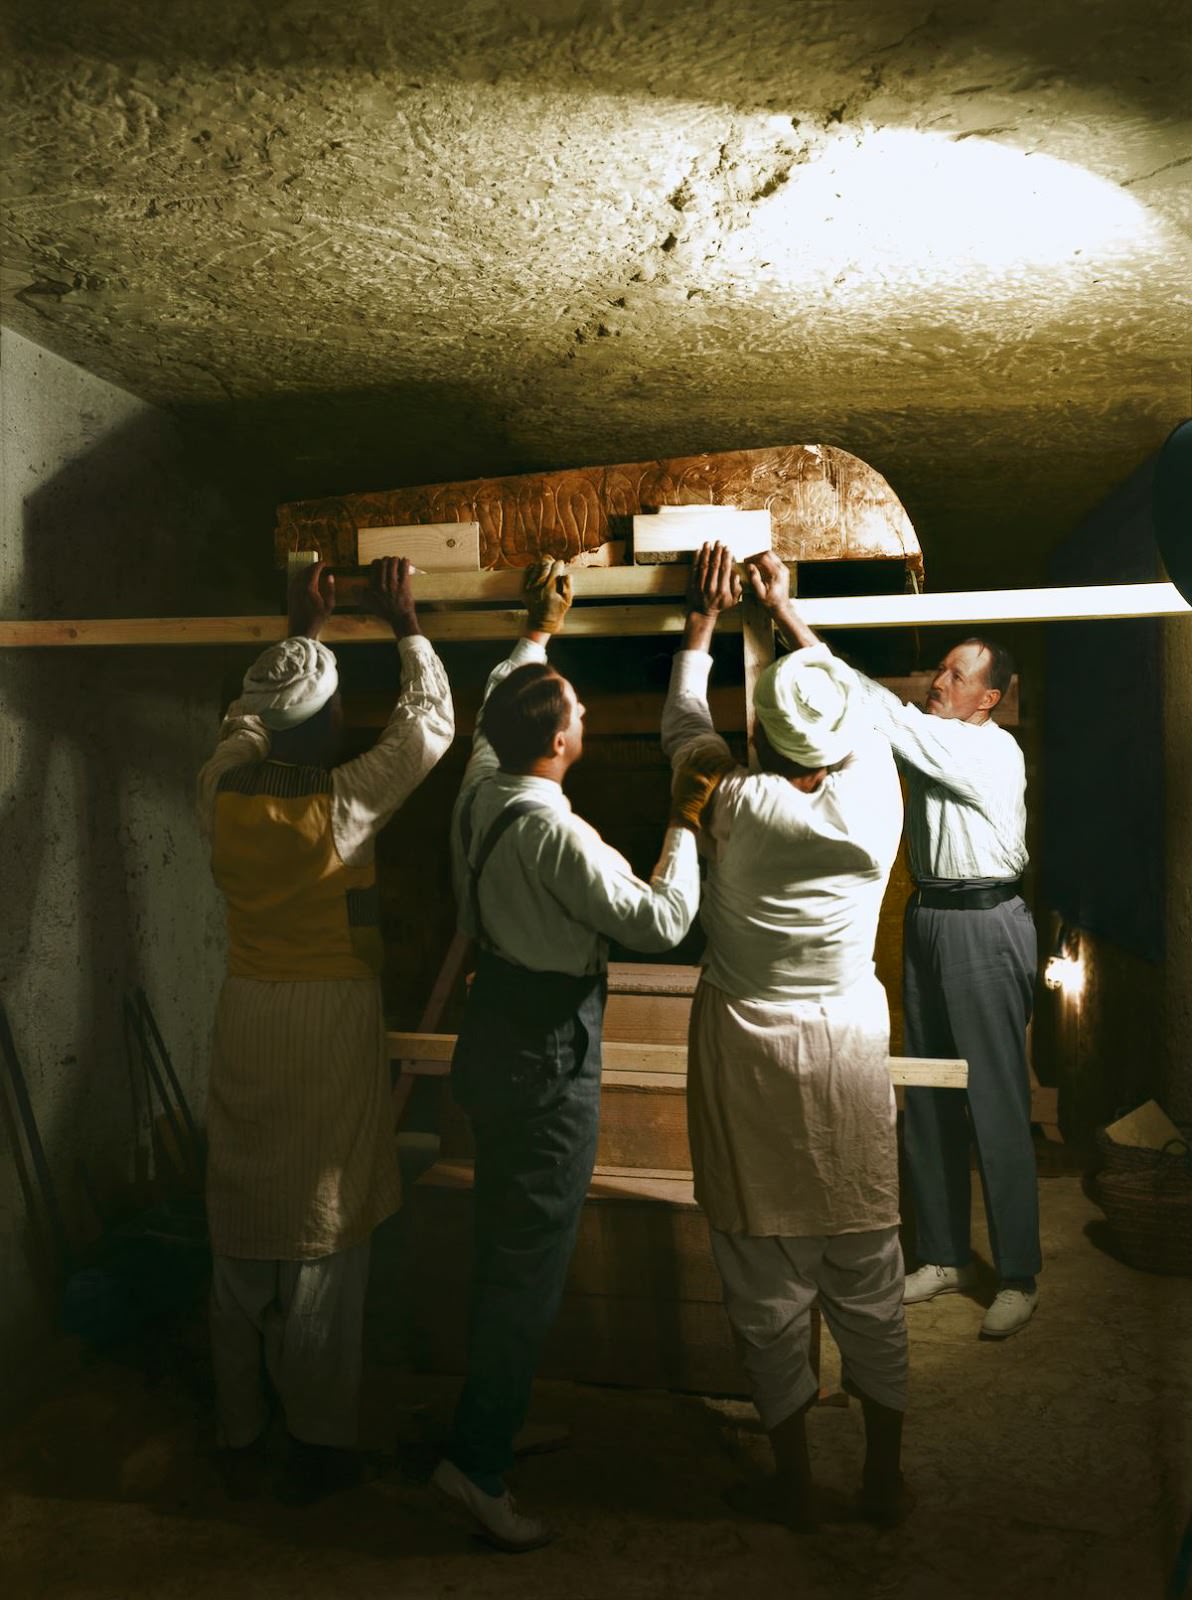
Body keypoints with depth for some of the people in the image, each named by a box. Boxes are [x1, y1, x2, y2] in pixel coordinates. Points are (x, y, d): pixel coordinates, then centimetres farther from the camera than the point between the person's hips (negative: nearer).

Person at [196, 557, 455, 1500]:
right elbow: (430, 723, -3)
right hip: (332, 1024, -5)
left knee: (243, 1242, 16)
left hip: (246, 1021, 5)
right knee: (322, 1245, 7)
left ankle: (241, 1438, 31)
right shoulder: (344, 805, -16)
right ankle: (318, 1447, 21)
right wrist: (405, 625, 8)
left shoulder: (223, 792, -4)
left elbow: (247, 719, 18)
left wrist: (302, 633, 26)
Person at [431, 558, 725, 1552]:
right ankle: (477, 1462, 12)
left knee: (504, 1242, 21)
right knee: (534, 1259, 2)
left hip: (496, 1028, 9)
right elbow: (661, 922, -21)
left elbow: (497, 706, 20)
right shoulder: (556, 834, -25)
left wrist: (538, 631, 31)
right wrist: (685, 827, -10)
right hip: (548, 1054, -9)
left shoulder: (479, 790, 0)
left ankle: (496, 1416, 37)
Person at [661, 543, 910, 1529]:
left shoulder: (737, 807, -16)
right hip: (849, 1050, 3)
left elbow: (685, 727, 5)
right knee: (869, 1281, 14)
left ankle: (798, 1485, 25)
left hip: (745, 1050, -2)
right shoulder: (876, 797, -9)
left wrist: (705, 621, 19)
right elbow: (853, 701, 11)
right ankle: (885, 1480, 29)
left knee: (768, 1288, 11)